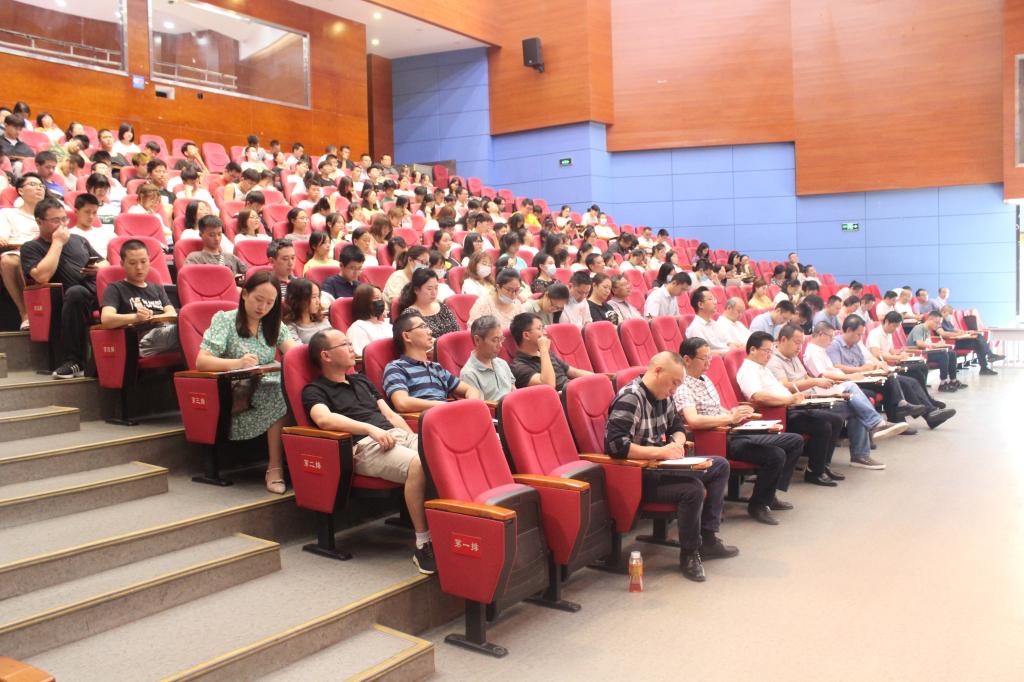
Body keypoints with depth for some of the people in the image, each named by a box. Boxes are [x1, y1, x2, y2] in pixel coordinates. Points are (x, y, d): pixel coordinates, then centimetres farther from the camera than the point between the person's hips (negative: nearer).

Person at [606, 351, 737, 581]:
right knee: (693, 488, -31)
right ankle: (689, 554, -8)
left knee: (720, 465, 13)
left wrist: (677, 443, -2)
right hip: (638, 476, -10)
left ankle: (707, 538, 13)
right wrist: (660, 451, -26)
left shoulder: (663, 396, 9)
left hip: (660, 467, 10)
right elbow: (616, 445, -29)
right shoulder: (630, 398, -20)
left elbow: (677, 426, 22)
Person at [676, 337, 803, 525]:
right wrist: (730, 418, -28)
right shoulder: (682, 387, -15)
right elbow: (693, 420, -32)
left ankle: (769, 494, 17)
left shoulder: (705, 380, 16)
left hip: (732, 432, 10)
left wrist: (737, 413, 6)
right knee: (776, 455, -26)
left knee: (795, 441, 10)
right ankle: (758, 504, -4)